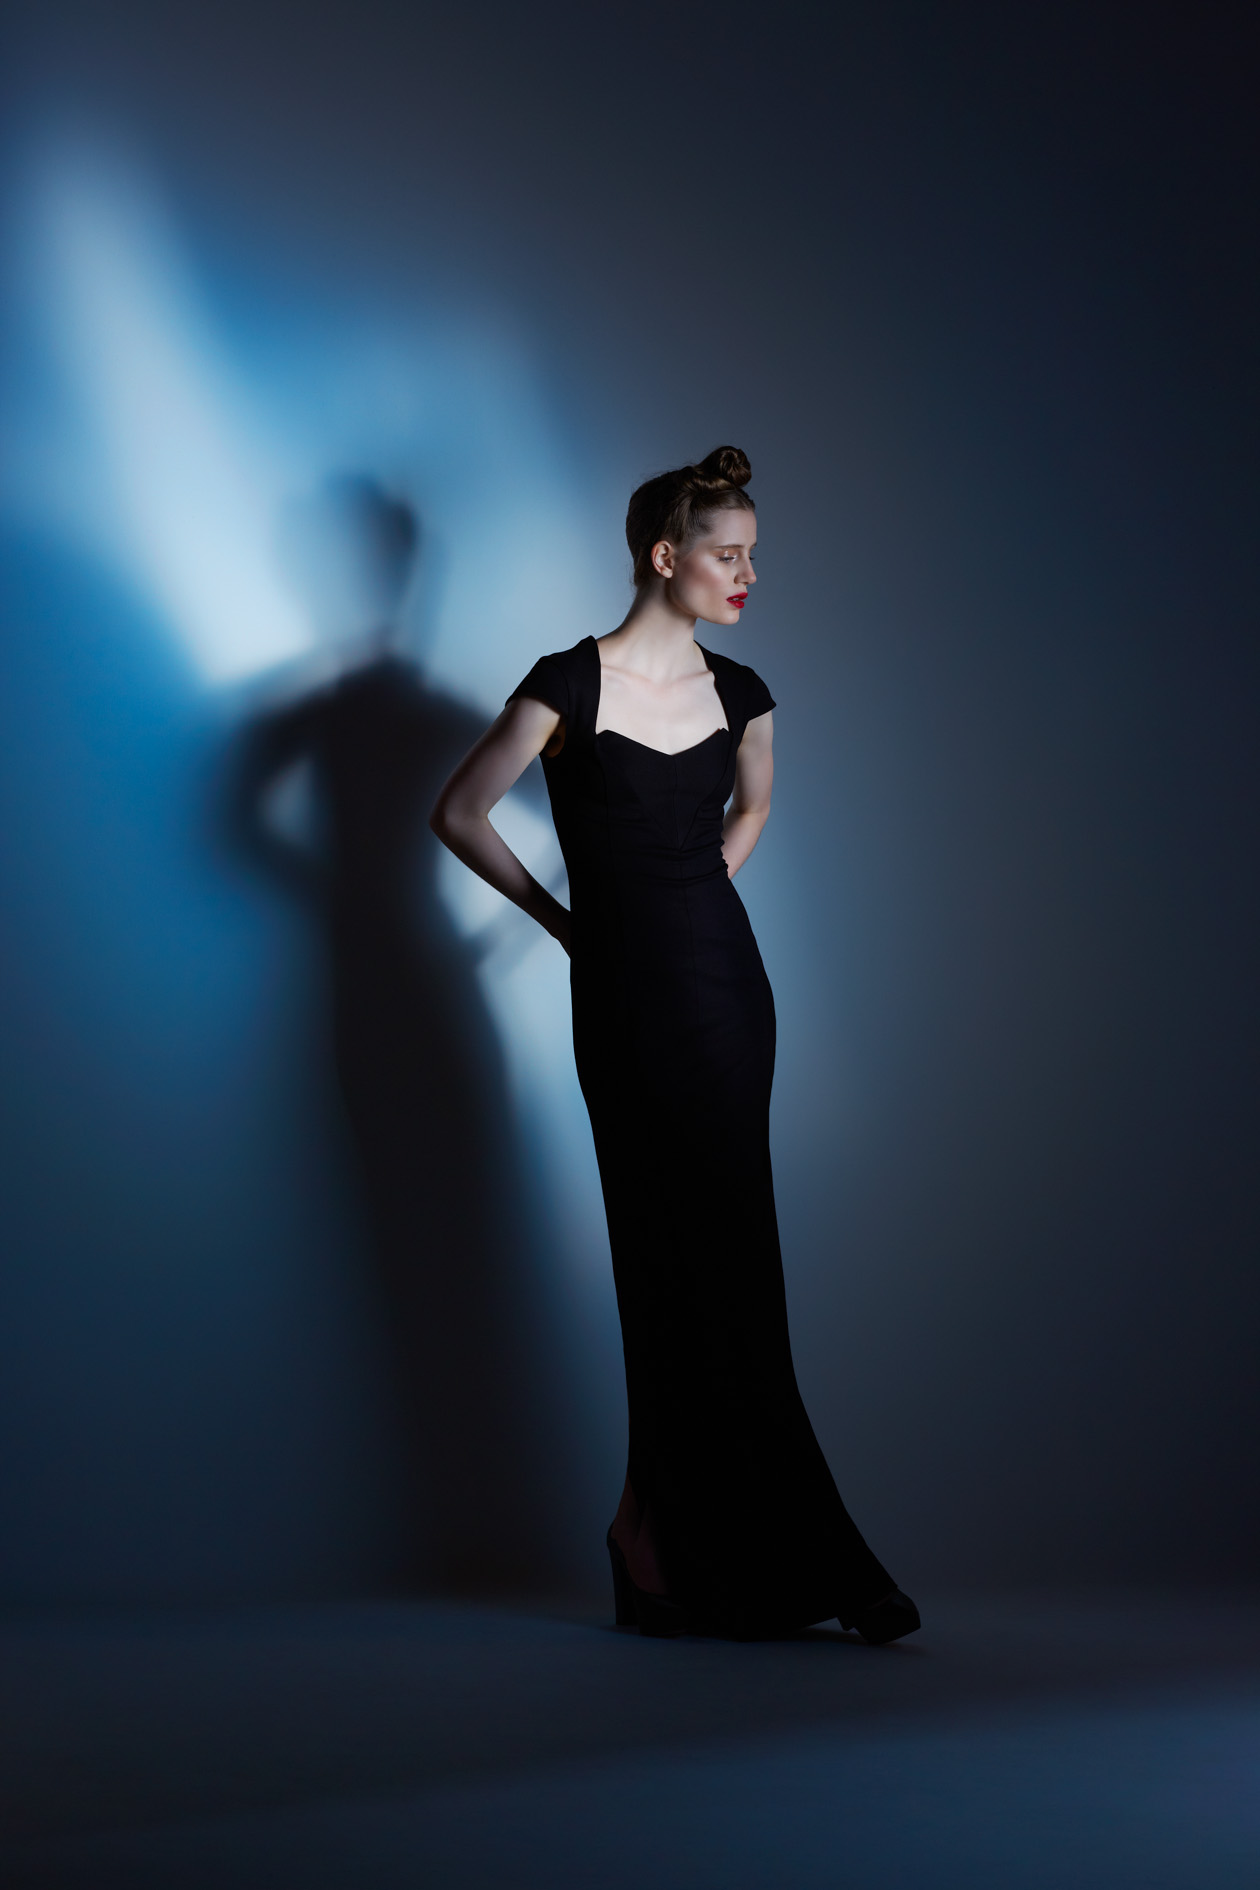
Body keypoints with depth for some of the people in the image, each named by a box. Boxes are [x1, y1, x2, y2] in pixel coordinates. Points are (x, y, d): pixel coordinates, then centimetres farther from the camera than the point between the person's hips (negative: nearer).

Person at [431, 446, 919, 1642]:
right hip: (627, 1001, -6)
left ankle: (658, 1534, 18)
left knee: (712, 1259, 6)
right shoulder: (573, 684, -9)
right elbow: (458, 813, 0)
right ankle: (788, 1562, 4)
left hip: (724, 982, 6)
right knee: (703, 1262, -4)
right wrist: (560, 918, 4)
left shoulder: (736, 692, 7)